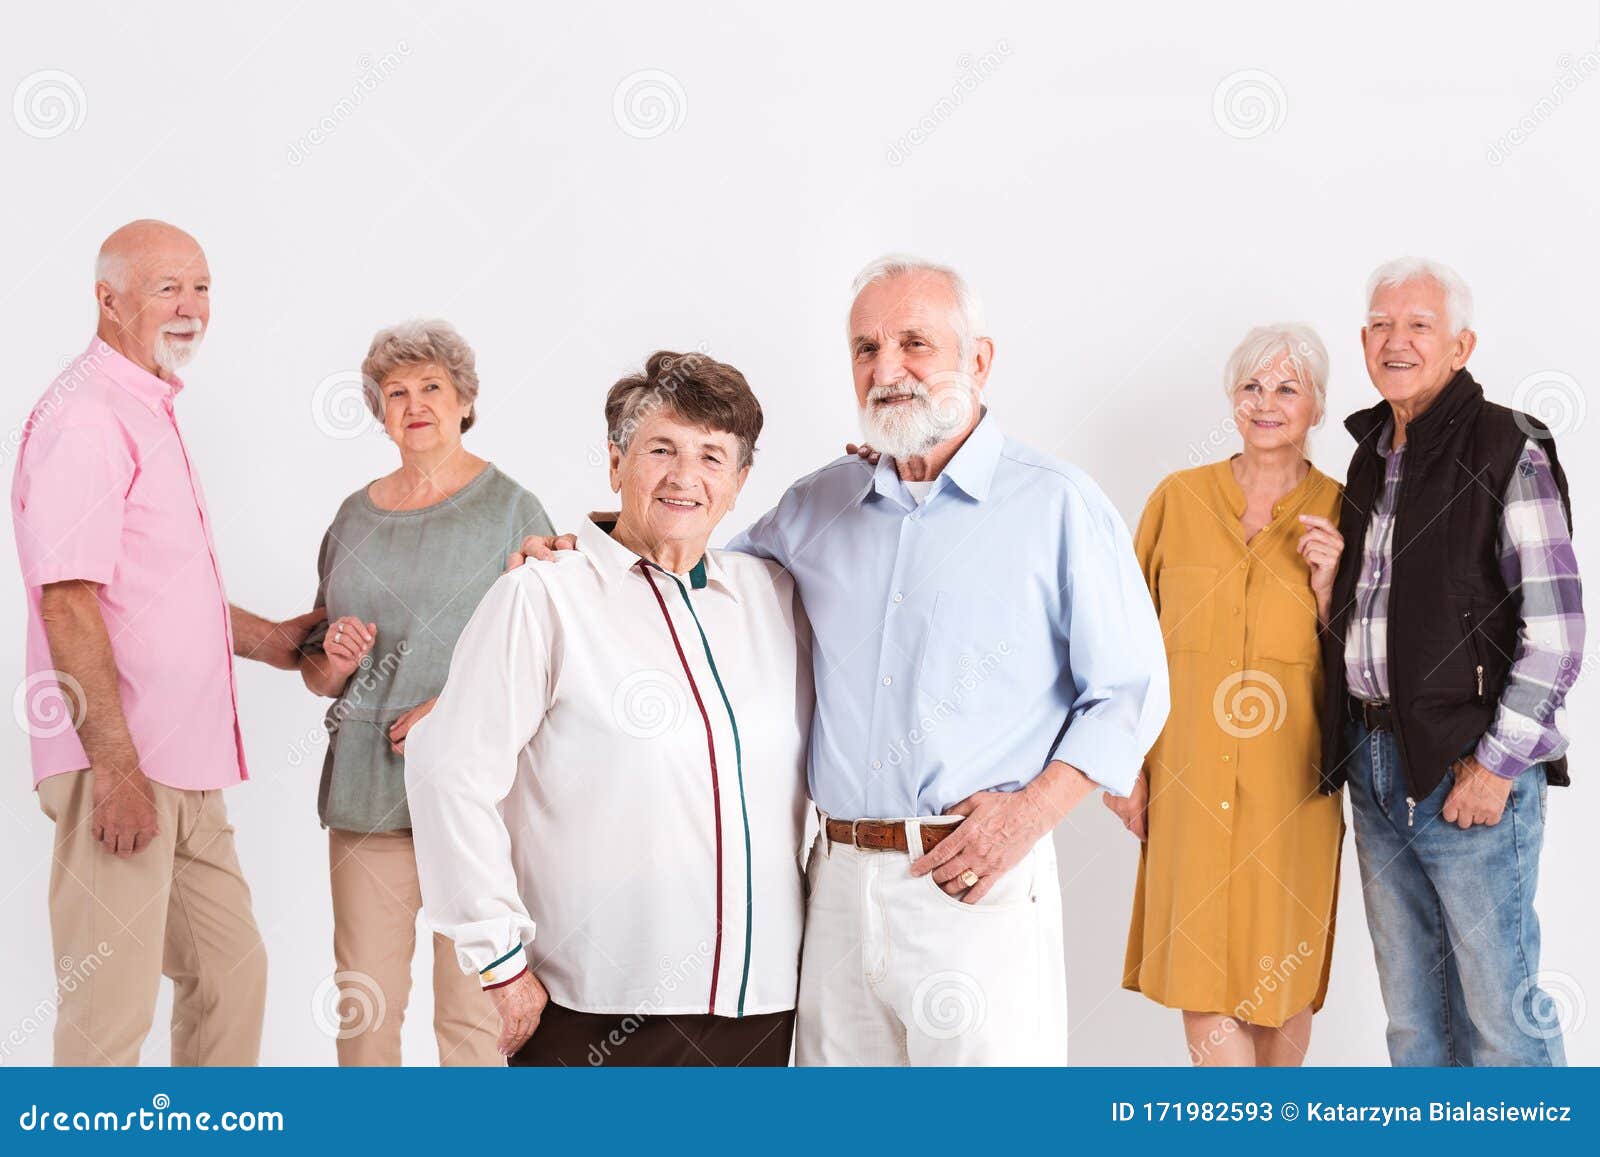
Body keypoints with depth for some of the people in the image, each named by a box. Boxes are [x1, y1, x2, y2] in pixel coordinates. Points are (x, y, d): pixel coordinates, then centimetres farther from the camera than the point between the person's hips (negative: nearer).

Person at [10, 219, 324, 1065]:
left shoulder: (150, 415, 18)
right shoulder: (84, 418, -13)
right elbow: (68, 602, -20)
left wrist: (267, 639, 22)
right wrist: (116, 765, -22)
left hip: (185, 767, 10)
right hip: (120, 768, -10)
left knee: (231, 973, 17)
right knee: (109, 1010, -2)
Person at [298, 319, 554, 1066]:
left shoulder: (509, 508, 2)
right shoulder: (356, 515, 14)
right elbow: (317, 672, 20)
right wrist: (334, 658, -2)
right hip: (367, 790, 4)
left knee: (472, 1008, -4)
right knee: (363, 1007, 4)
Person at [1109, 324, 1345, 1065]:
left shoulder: (1338, 515, 2)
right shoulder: (1178, 499, 4)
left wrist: (1327, 585, -12)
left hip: (1290, 776, 0)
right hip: (1189, 775, 1)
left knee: (1281, 969, 8)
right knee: (1202, 968, -1)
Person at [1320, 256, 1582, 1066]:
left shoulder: (1509, 451, -8)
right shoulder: (1371, 455, 14)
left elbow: (1556, 629, -13)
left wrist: (1498, 763, -15)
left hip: (1469, 767, -7)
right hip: (1373, 759, 7)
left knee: (1499, 1006, -1)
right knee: (1411, 1005, 14)